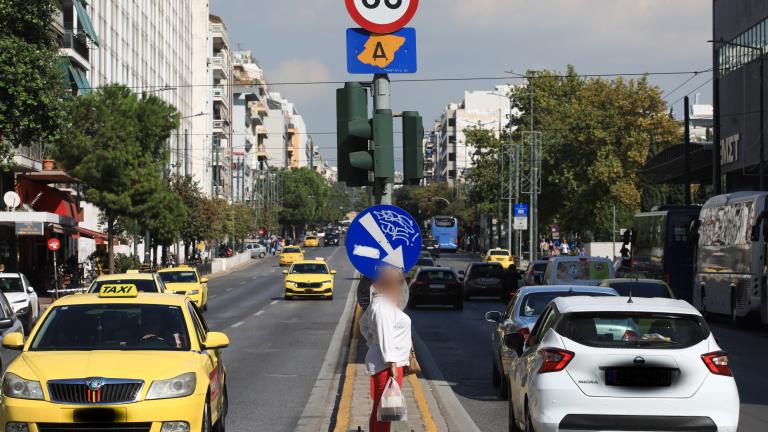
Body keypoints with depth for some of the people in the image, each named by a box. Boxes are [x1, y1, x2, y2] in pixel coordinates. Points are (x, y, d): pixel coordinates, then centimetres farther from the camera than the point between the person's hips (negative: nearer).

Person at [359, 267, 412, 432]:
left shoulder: (379, 303, 16)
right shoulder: (383, 306, -17)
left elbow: (364, 323, 31)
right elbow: (385, 337, -22)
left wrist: (372, 342, 26)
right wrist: (392, 363, -25)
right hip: (386, 364, -11)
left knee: (380, 410, 16)